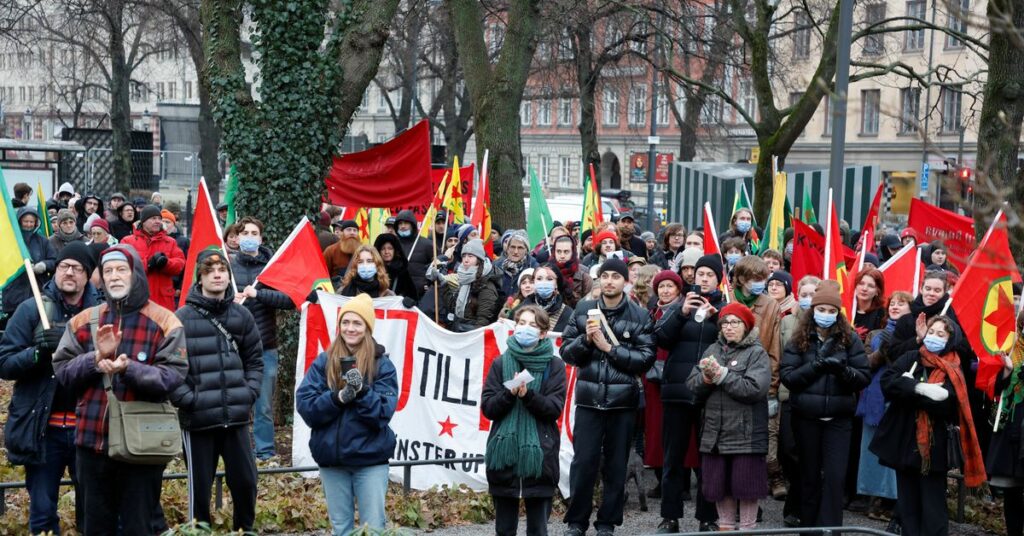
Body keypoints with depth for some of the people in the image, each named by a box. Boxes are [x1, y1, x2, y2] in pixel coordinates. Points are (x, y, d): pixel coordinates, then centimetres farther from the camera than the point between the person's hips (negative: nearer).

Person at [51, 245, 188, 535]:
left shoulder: (164, 322, -3)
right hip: (92, 439, 4)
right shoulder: (84, 321, 9)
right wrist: (96, 358, -14)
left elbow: (173, 375, -12)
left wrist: (129, 369, -26)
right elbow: (62, 370, 4)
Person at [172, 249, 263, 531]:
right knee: (199, 487, 5)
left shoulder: (242, 315, 8)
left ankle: (245, 530, 26)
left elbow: (255, 360, 15)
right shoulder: (182, 318, -4)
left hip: (236, 417, 3)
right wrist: (187, 399, -13)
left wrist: (249, 393, 2)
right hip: (198, 419, -3)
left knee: (246, 481, 7)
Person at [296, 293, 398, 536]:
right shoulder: (324, 362, 4)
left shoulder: (382, 364, -2)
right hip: (331, 457, 3)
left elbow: (383, 413, -9)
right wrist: (337, 397, -20)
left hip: (370, 457, -2)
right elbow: (304, 406, -4)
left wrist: (362, 391, -25)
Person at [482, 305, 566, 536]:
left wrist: (527, 395, -20)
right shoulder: (500, 364, 7)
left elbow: (554, 409, -6)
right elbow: (487, 407, 2)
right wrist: (509, 393, -15)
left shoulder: (554, 366, 2)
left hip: (539, 454, -2)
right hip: (504, 453, 2)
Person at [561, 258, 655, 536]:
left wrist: (610, 348, -11)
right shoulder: (583, 310, 8)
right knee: (583, 462, -2)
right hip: (589, 398, 1)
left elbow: (646, 358, -5)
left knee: (616, 464, 5)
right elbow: (566, 351, 8)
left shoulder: (639, 315, 2)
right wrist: (586, 339, -10)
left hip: (623, 399, 0)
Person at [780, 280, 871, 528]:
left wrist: (843, 370, -20)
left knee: (835, 476, -7)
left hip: (838, 417, -1)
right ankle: (808, 526, 23)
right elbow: (787, 376, -6)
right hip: (806, 416, 1)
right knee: (809, 475, 11)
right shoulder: (799, 339, 1)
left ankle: (830, 528, 0)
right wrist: (815, 366, -19)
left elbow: (865, 377, -1)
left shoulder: (850, 339, 1)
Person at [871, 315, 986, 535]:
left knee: (932, 508, 0)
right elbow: (887, 382, -10)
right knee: (907, 503, 12)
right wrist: (919, 388, -22)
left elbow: (943, 403, -19)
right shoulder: (909, 359, 6)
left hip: (933, 447, -4)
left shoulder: (952, 371, -3)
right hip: (904, 442, 4)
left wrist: (908, 386, -13)